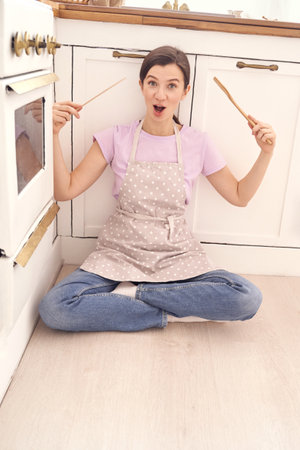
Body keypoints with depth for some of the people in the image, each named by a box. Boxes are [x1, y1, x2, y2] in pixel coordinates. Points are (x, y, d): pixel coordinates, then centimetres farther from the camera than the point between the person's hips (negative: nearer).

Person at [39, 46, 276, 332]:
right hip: (120, 252, 0)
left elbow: (239, 196, 11)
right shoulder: (116, 139, -2)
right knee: (54, 308, -26)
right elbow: (65, 190, -4)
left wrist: (266, 153, -2)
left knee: (248, 299, -25)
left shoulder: (198, 144, 1)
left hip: (176, 254, 1)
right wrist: (54, 133, -15)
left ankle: (133, 293, -12)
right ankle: (171, 313, -12)